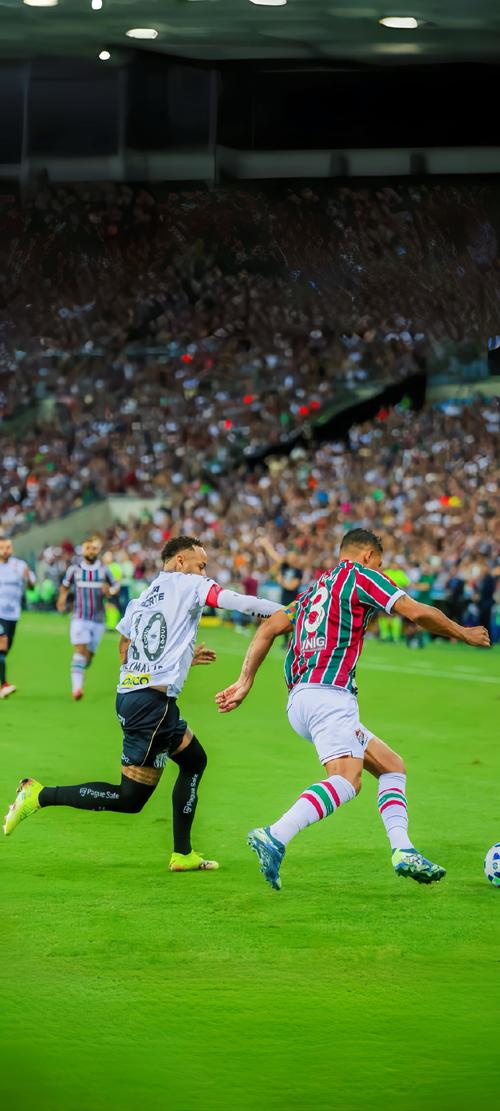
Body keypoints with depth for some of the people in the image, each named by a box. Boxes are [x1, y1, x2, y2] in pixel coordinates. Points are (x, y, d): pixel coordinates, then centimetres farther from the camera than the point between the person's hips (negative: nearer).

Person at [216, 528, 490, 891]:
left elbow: (268, 629, 18)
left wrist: (245, 681, 15)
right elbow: (418, 613, -4)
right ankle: (274, 837, -41)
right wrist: (463, 633, 9)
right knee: (346, 780, -24)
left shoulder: (314, 591, 26)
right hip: (328, 693, -9)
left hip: (300, 698, 9)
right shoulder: (360, 576, 4)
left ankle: (402, 850, 1)